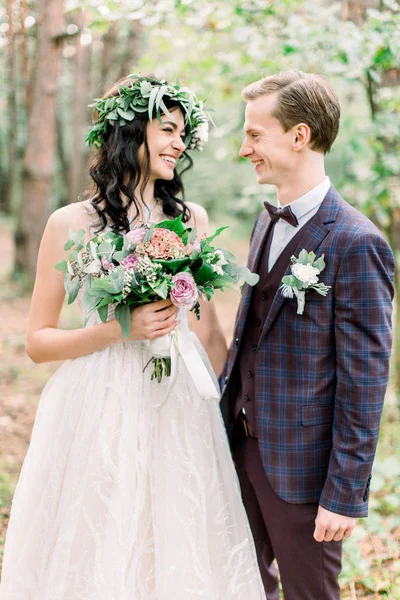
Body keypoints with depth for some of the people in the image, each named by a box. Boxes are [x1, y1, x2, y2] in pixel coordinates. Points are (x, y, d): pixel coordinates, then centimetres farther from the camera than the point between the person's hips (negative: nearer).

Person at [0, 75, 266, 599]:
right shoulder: (71, 224, -4)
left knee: (181, 553, 11)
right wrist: (120, 329, -15)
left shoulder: (192, 219, 7)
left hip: (180, 411, 3)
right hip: (98, 411, -3)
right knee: (96, 553, 7)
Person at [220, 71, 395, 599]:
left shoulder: (355, 243, -19)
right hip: (244, 445, 7)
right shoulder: (267, 222, 7)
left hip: (302, 461, -7)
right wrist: (227, 418, 14)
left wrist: (345, 494, -16)